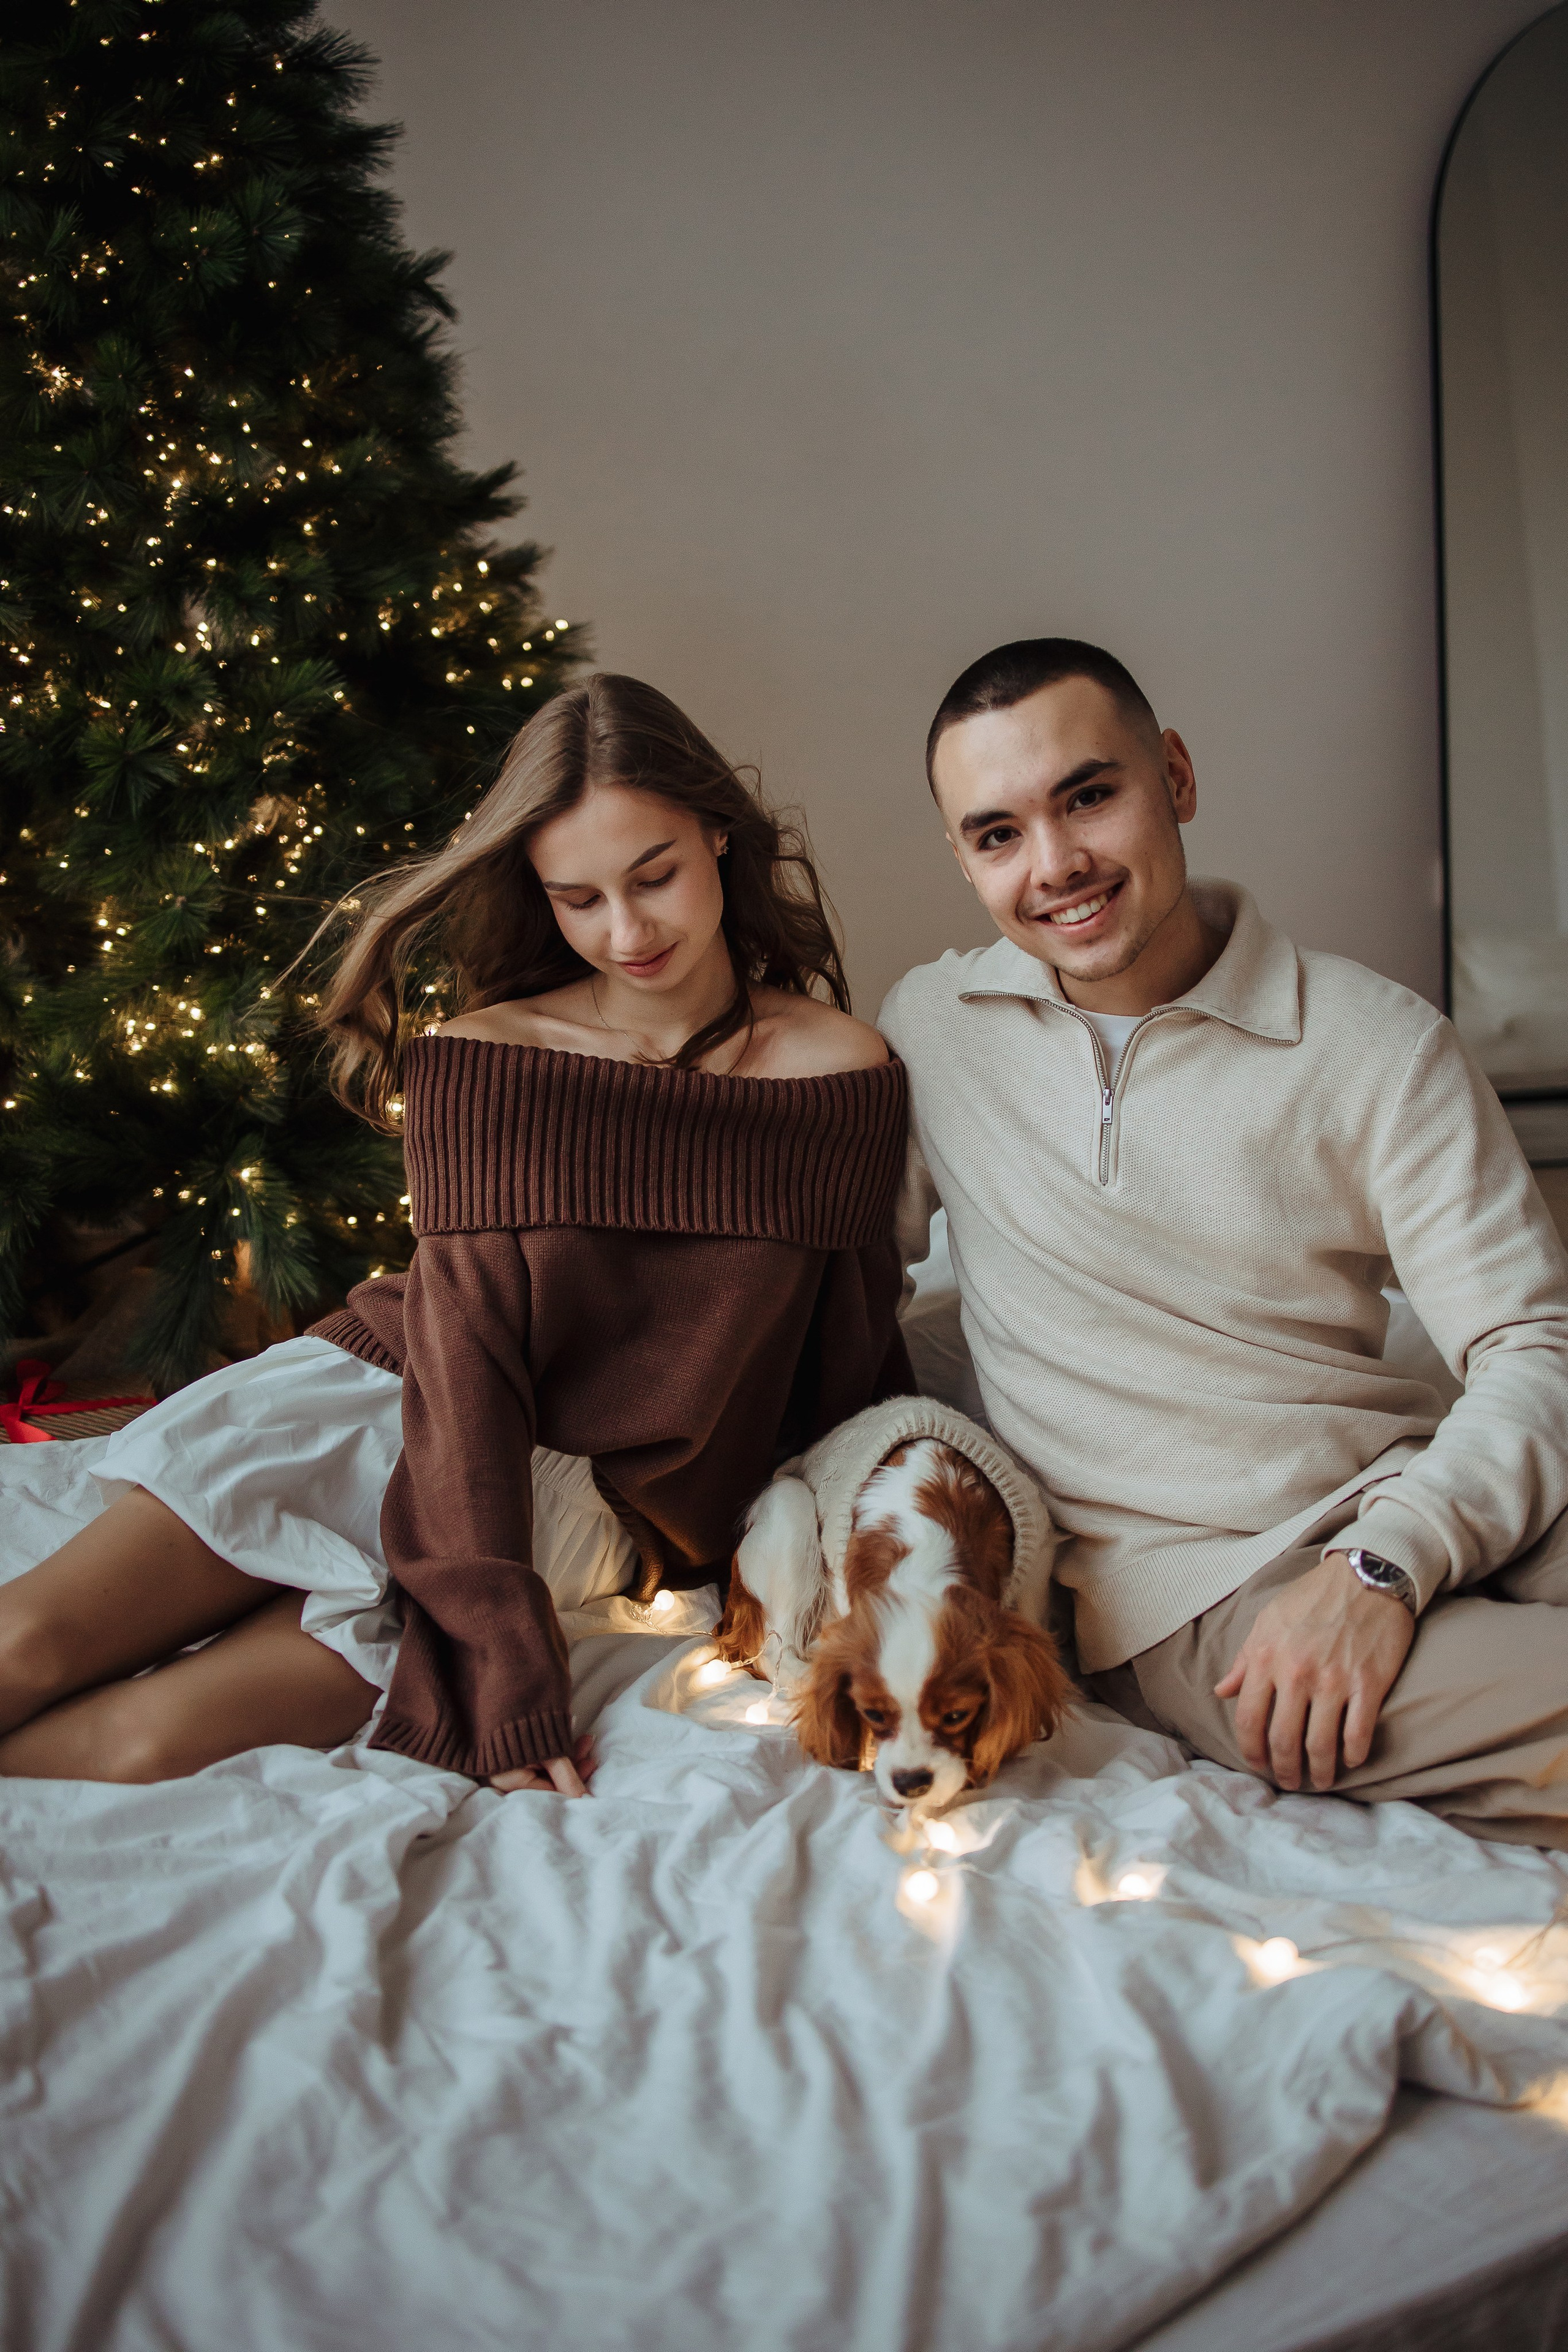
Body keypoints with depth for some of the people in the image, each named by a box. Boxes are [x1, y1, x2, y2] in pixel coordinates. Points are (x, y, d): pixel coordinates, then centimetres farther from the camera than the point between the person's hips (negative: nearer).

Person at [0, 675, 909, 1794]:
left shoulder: (842, 1070, -6)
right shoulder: (479, 1061, -6)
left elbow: (855, 1362, 4)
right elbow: (464, 1340, -14)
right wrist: (500, 1659, -23)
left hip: (577, 1492, -1)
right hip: (386, 1399, 1)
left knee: (150, 1743, -19)